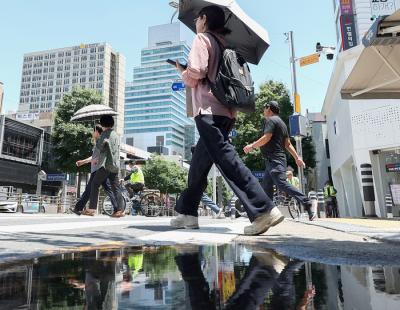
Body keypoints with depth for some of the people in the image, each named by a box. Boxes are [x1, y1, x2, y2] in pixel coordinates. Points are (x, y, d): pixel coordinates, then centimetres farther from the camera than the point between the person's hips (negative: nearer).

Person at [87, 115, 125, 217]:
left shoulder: (105, 134, -4)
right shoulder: (116, 135, 21)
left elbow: (99, 147, -11)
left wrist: (97, 140, 8)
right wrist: (98, 159, 31)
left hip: (106, 165, -7)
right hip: (115, 165, 7)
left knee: (94, 184, 1)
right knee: (116, 187, 4)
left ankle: (92, 209, -4)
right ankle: (120, 210, -4)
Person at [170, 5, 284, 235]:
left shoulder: (203, 38, 2)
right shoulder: (223, 43, 24)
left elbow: (195, 73, -12)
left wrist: (183, 73, 9)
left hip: (209, 110, -9)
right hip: (225, 111, 9)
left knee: (226, 158, -16)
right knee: (200, 163, 13)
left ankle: (264, 210, -22)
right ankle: (188, 213, 20)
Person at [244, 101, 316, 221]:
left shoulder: (270, 120, -6)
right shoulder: (281, 123, 23)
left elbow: (266, 138, -19)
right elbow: (288, 144, 19)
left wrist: (252, 146, -11)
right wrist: (297, 157, 15)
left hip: (274, 159, -10)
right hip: (274, 160, 10)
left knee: (282, 184, -17)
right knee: (267, 186, 10)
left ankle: (307, 204, -20)